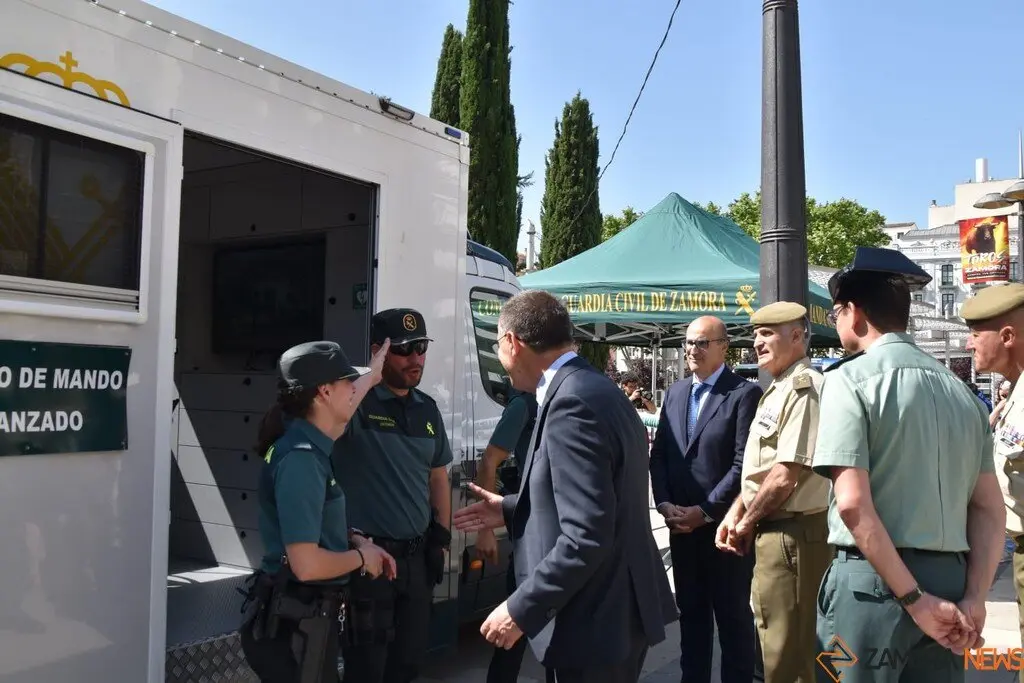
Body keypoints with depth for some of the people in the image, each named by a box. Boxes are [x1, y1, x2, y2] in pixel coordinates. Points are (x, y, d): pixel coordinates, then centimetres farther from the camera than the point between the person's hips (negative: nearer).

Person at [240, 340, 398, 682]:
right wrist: (362, 557, -14)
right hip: (293, 625, -9)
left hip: (308, 616, 9)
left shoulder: (311, 445, 4)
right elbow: (307, 564, -30)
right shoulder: (300, 459, -25)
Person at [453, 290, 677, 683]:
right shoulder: (596, 391, 8)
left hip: (596, 620, -10)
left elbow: (586, 537, -28)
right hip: (616, 607, 10)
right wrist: (510, 511, 18)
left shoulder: (572, 404, -23)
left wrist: (520, 610, -19)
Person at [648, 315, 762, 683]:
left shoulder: (745, 393, -9)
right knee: (690, 611, 16)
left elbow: (745, 463, -15)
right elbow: (658, 454, 9)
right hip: (681, 524, 5)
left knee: (733, 614, 10)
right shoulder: (675, 392, 10)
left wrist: (705, 511, -16)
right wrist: (664, 504, -4)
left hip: (725, 524, -5)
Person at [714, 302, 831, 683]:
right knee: (777, 641, 22)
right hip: (772, 531, 10)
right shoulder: (777, 390, 15)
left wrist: (748, 522, -9)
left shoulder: (803, 387, -18)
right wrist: (735, 515, 9)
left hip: (792, 534, -10)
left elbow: (786, 476, -22)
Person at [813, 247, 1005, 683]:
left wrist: (914, 598, -13)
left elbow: (853, 504, -19)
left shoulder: (850, 379, -10)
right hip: (949, 580, 6)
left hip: (873, 579, -6)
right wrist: (974, 599, 3)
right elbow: (990, 510, 8)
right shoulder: (959, 389, 10)